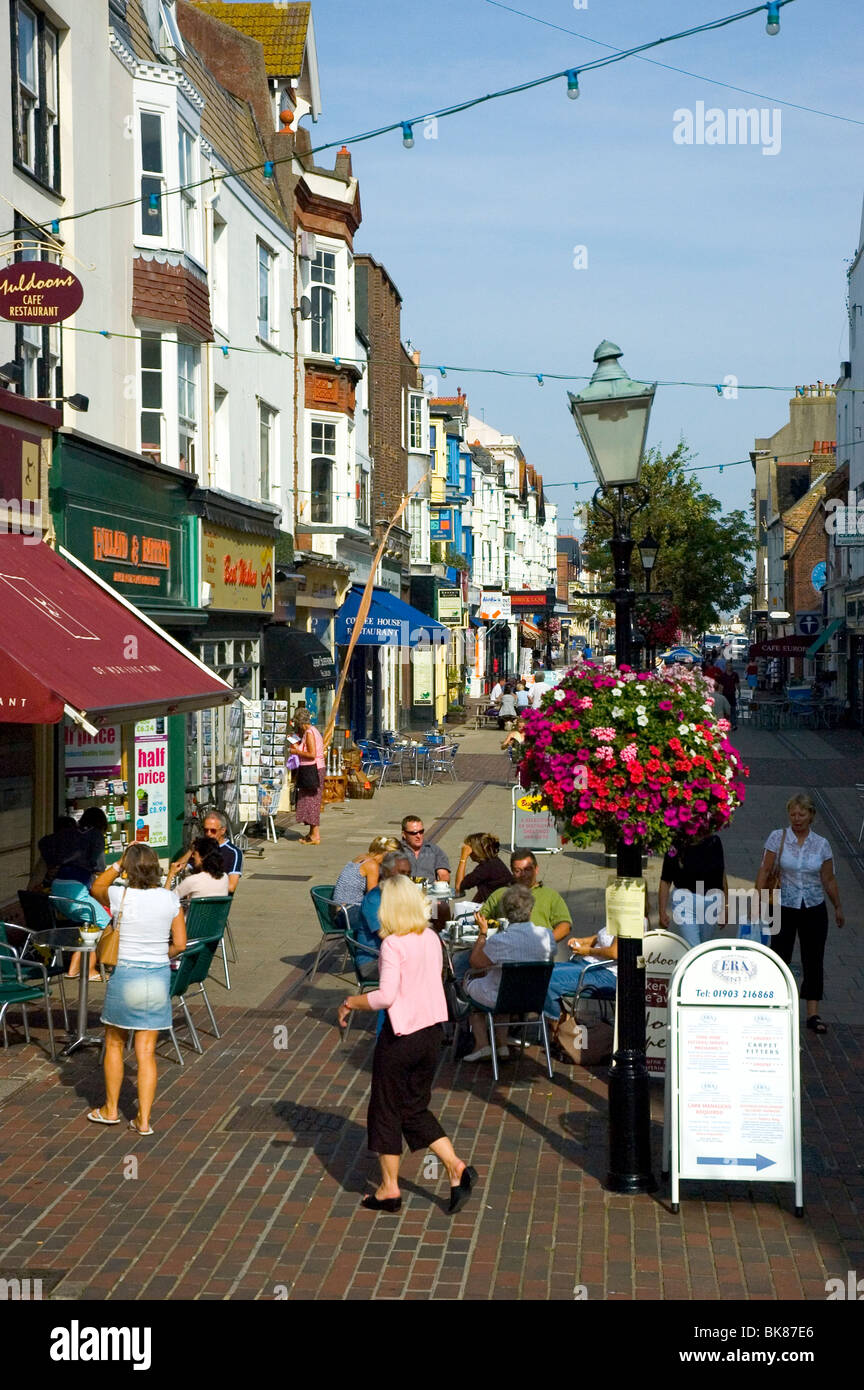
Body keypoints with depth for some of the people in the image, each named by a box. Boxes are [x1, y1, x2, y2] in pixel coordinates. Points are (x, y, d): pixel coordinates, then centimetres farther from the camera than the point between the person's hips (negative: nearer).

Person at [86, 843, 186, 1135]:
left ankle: (110, 1110, 29)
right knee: (146, 1052, 8)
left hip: (125, 976, -2)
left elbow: (96, 888, 12)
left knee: (114, 1044, 18)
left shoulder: (121, 896, -11)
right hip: (159, 977, 2)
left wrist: (118, 865, 8)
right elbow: (180, 944, 1)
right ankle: (143, 1119, 9)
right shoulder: (171, 900, -5)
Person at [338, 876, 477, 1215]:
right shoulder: (432, 939, 4)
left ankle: (389, 1188, 18)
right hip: (432, 1031, 7)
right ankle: (456, 1168, 4)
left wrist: (350, 1002, -9)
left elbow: (386, 996, -23)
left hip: (401, 1035, -7)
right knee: (416, 1109, 18)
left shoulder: (393, 944, -18)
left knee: (386, 1110, 10)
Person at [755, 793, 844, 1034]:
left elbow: (829, 880, 9)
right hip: (784, 908, -2)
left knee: (813, 960, 1)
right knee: (780, 957, 4)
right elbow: (764, 870, -7)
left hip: (814, 909, 2)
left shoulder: (821, 844, 0)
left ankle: (813, 1014, 6)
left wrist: (838, 908, 14)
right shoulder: (778, 838, -5)